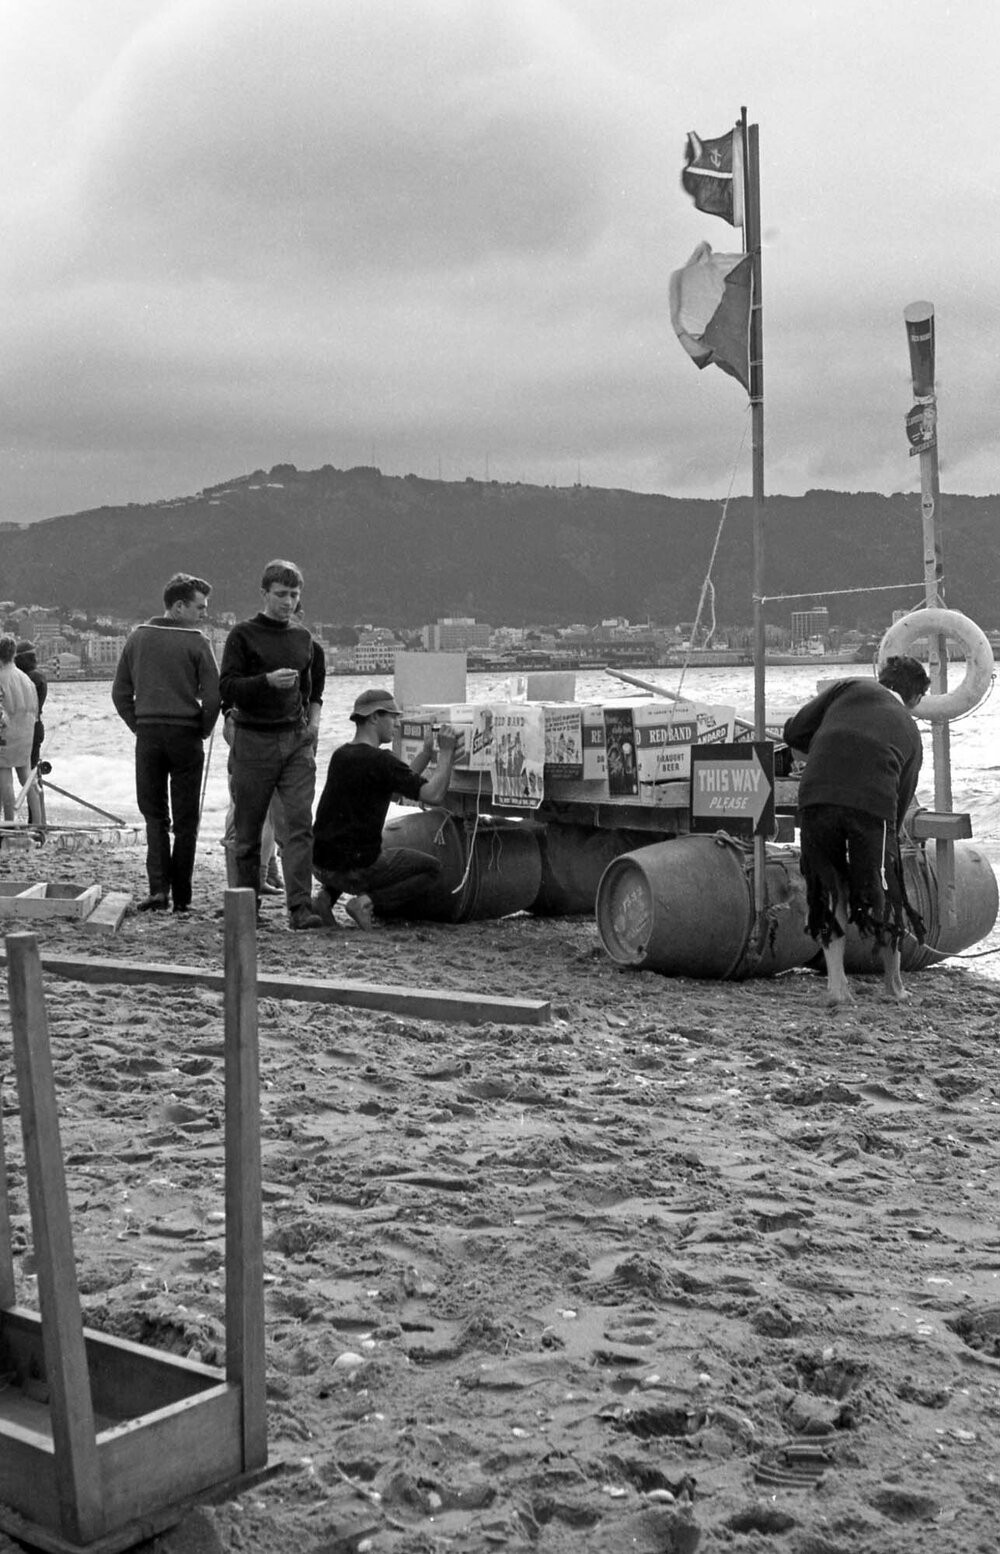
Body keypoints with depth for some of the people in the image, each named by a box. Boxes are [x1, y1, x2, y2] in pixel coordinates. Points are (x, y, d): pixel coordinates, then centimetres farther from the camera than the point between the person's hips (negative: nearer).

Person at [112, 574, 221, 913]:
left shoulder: (137, 638, 5)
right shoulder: (197, 643, -7)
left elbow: (120, 693, 7)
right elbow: (212, 696, -11)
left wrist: (140, 727, 13)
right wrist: (202, 732, 4)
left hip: (148, 735, 3)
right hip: (186, 735, -3)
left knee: (154, 815, 11)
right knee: (185, 820, 7)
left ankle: (159, 888, -3)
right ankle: (181, 897, 9)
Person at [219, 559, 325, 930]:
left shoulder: (304, 638, 13)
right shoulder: (243, 635, 0)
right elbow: (227, 688, -8)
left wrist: (313, 720, 17)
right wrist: (268, 680, -21)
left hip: (296, 740, 3)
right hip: (254, 739, -3)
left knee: (300, 822, -9)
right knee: (247, 827, 4)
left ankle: (300, 906, -13)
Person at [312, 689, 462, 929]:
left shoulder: (341, 755, 10)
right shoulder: (379, 760, -16)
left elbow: (397, 789, 19)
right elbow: (433, 795, -20)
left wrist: (426, 751, 16)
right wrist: (446, 753, -9)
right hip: (355, 869, -7)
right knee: (431, 867, 12)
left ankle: (329, 894, 13)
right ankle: (370, 901, -8)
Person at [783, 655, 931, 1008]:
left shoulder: (849, 688, 23)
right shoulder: (910, 731, 28)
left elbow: (794, 732, 14)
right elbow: (903, 797, 27)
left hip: (816, 796, 0)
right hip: (873, 802, 0)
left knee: (829, 888, 18)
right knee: (880, 887, 19)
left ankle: (835, 979, 12)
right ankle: (894, 981, 34)